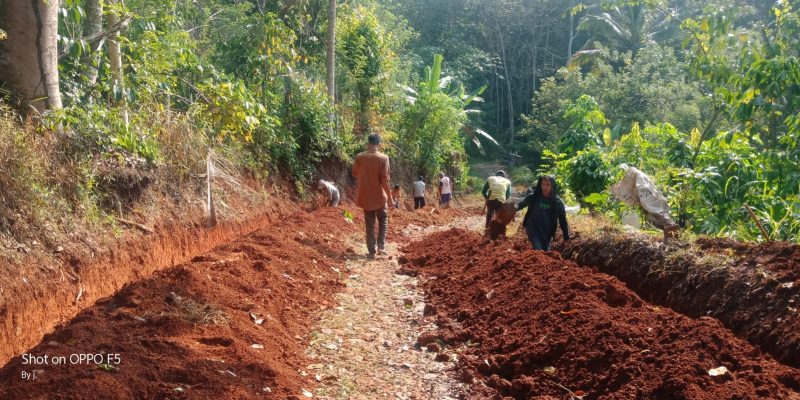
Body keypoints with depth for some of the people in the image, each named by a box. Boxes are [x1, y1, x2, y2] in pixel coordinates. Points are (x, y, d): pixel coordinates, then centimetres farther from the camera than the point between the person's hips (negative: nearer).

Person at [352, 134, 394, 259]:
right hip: (379, 196, -2)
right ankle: (381, 246, 7)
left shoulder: (359, 157, -5)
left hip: (365, 196, 2)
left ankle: (371, 252, 9)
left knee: (369, 224, 9)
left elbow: (355, 174, 6)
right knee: (383, 219, 19)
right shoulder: (383, 158, -12)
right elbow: (385, 179, -14)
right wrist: (390, 197, -6)